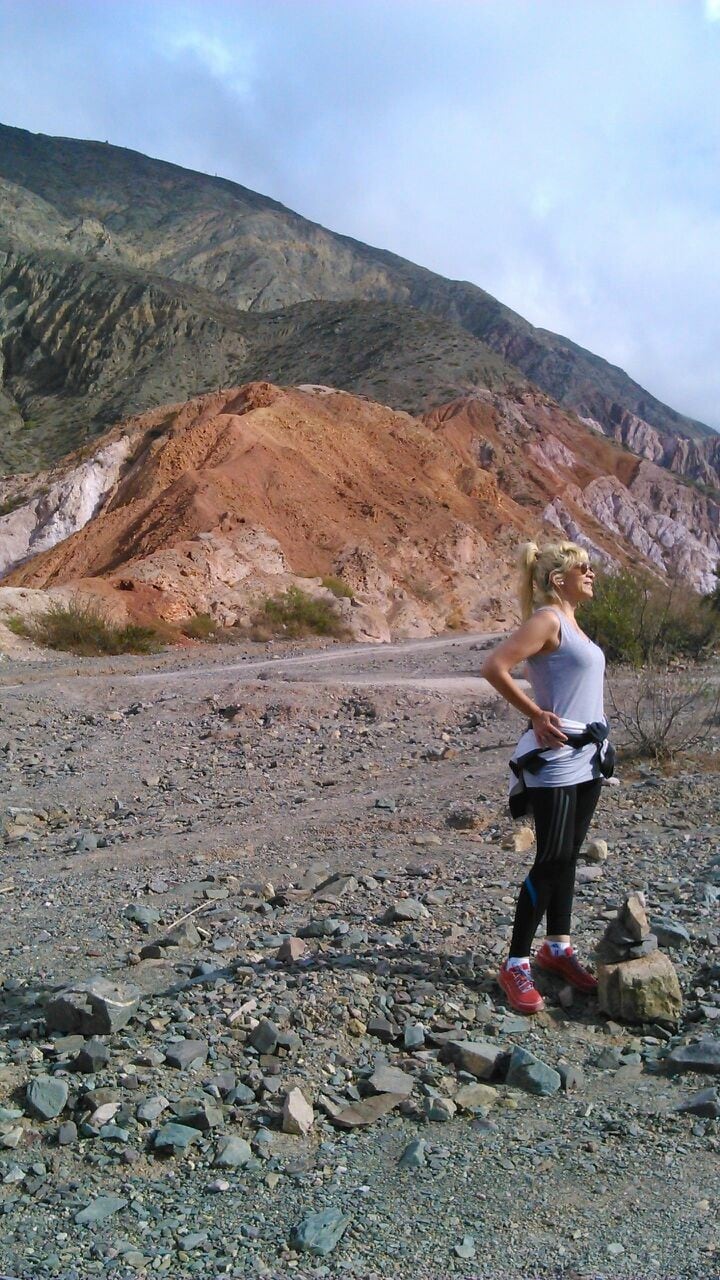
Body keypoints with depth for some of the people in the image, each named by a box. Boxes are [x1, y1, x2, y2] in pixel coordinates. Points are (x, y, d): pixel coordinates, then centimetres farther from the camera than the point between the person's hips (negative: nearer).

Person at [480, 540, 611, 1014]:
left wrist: (596, 735, 13)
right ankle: (516, 964, 4)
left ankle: (557, 948, 27)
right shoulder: (547, 619, -13)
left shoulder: (570, 622, 14)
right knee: (552, 861, -6)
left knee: (568, 856, 15)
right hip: (556, 760, -9)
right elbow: (495, 666, -24)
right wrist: (536, 715, -18)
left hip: (588, 758, 9)